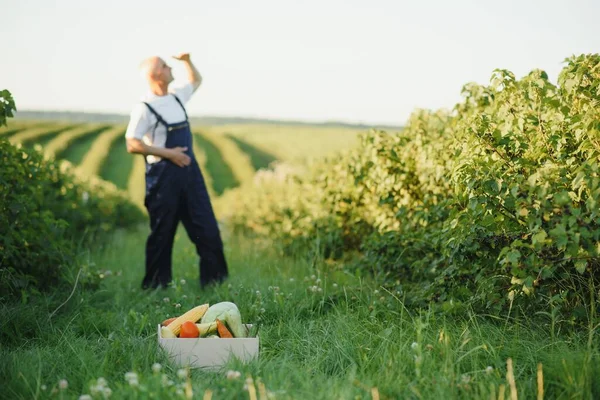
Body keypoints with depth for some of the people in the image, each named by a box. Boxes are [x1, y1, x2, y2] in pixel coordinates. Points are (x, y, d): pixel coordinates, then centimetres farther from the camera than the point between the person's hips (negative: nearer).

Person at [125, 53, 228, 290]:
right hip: (163, 175, -7)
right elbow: (132, 145, -16)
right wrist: (167, 153, -18)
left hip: (189, 171, 7)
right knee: (162, 233, 2)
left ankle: (215, 280, 10)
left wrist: (186, 61, 18)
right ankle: (155, 286, 14)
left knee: (206, 227, 4)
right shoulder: (144, 108, -10)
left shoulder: (177, 97, 12)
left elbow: (196, 80, 33)